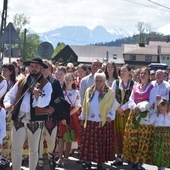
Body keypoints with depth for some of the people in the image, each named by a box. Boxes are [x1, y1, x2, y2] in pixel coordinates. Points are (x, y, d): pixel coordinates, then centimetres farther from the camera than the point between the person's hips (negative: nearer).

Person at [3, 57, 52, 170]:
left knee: (33, 149, 10)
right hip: (19, 118, 3)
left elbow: (45, 102, -14)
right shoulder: (21, 82, 12)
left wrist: (37, 95, -34)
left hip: (35, 119, -2)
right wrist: (8, 103, -9)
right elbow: (10, 95, 12)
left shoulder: (46, 84, -1)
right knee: (16, 148, 3)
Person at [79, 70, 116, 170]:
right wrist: (82, 117, 12)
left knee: (101, 143, 4)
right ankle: (88, 161, 15)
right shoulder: (89, 91, 6)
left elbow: (112, 106, -3)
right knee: (89, 142, 6)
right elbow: (85, 106, 12)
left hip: (103, 122, -3)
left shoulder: (109, 92, -6)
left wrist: (110, 116, -13)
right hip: (90, 121, 3)